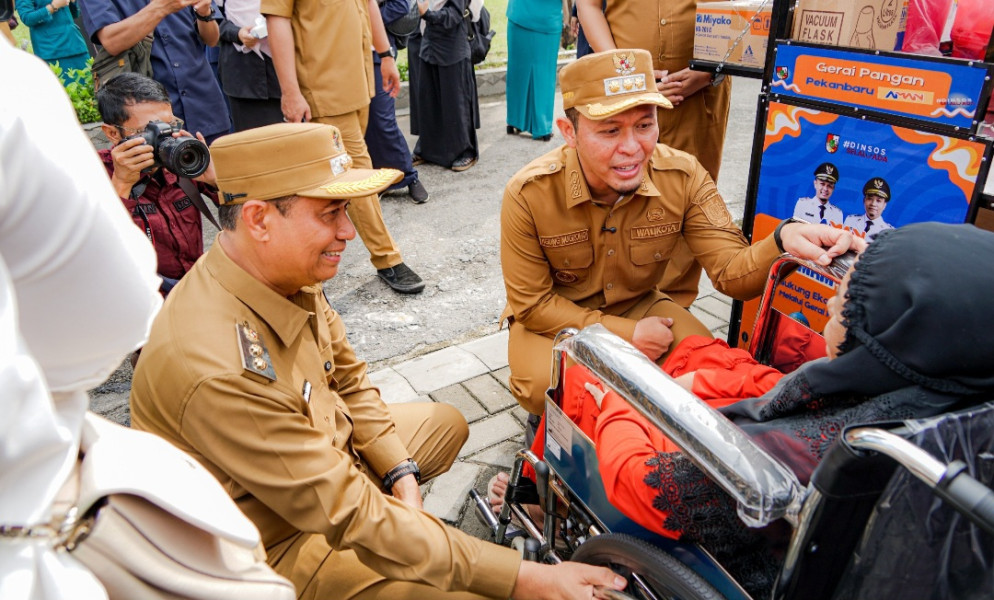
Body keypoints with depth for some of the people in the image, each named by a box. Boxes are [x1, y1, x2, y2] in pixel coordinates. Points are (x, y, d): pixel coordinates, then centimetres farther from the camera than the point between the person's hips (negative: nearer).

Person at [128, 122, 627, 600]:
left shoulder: (290, 276, -10)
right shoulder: (218, 371, -36)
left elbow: (349, 381, 4)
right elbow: (348, 515, -33)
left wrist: (401, 474, -6)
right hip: (276, 544, -8)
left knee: (446, 424, 20)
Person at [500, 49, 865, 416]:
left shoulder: (683, 177, -17)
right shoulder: (529, 194, -25)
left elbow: (731, 272, -20)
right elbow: (532, 303, -17)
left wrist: (783, 241, -44)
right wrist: (626, 333, -22)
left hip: (638, 305, 3)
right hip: (552, 318, -3)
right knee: (546, 386, -31)